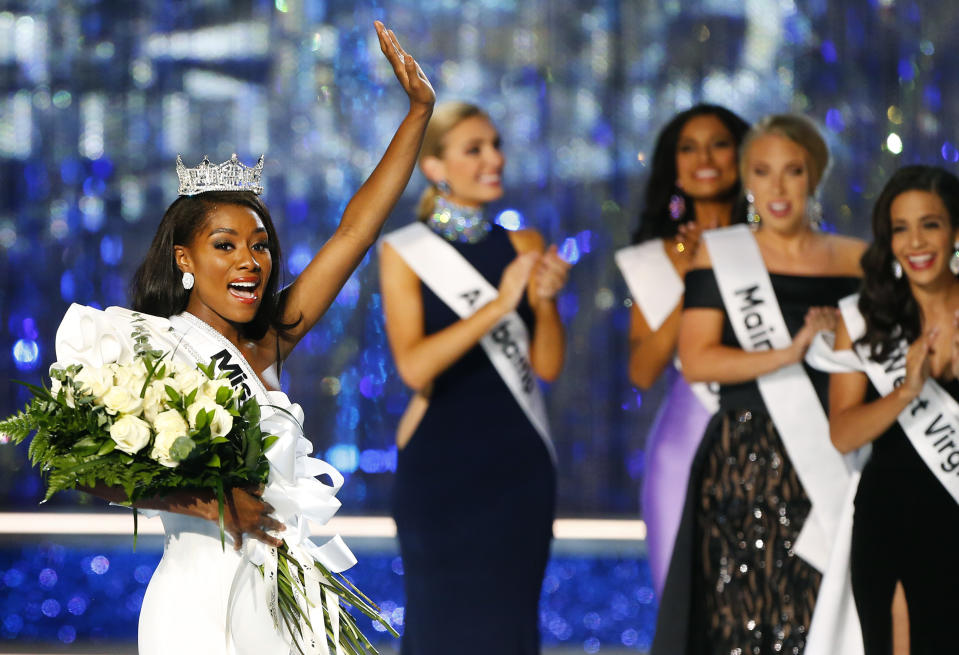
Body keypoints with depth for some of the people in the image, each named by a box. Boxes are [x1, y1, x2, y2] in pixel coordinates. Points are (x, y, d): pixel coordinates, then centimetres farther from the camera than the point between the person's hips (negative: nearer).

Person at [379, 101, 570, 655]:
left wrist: (546, 301, -18)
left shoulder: (523, 248, 6)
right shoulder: (405, 252, -3)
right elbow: (413, 365, -15)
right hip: (440, 461, -3)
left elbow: (548, 365, 1)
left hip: (518, 462, 3)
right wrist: (499, 305, -23)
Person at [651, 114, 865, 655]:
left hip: (833, 466, 1)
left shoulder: (856, 262, 9)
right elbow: (696, 361, -5)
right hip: (746, 466, -1)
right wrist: (787, 355, -15)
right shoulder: (719, 254, 5)